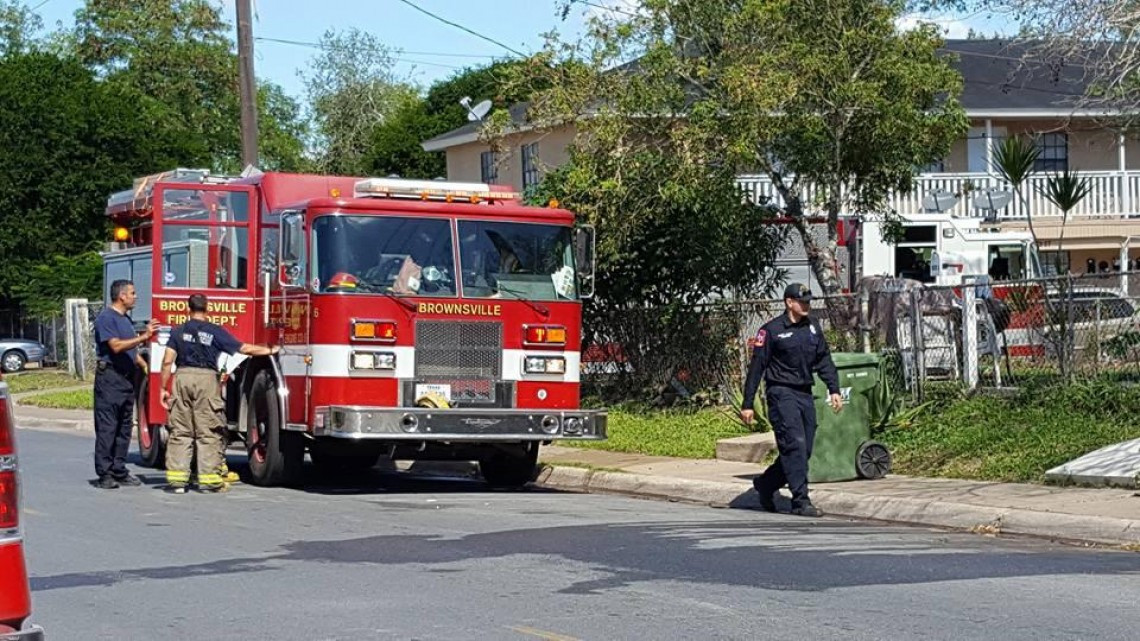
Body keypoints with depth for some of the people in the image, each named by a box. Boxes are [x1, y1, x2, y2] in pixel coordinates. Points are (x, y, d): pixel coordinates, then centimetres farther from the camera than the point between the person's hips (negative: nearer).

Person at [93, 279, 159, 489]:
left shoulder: (125, 319, 19)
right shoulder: (106, 318, -9)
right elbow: (116, 346, -21)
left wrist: (145, 366, 16)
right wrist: (143, 337, -23)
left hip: (127, 377, 9)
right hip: (110, 376, -9)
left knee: (125, 427, 9)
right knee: (107, 428, -7)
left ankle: (119, 471, 14)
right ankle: (104, 474, -6)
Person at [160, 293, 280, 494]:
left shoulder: (178, 332, 6)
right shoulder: (215, 332, 2)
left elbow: (168, 361, 0)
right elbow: (244, 349, 5)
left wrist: (163, 388, 6)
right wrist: (270, 350, 17)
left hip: (183, 378, 2)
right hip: (207, 379, -2)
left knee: (180, 432, 5)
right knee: (209, 432, 3)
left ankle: (176, 479, 1)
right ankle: (209, 479, 1)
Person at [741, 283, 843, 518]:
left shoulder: (813, 327, 12)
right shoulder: (772, 330, -7)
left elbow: (824, 360, 18)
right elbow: (756, 367, -5)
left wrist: (834, 389, 6)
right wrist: (747, 404, -7)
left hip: (805, 394, 7)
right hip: (781, 393, -7)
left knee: (804, 450, 7)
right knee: (795, 445, -15)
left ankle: (765, 484, 26)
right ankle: (800, 500, -13)